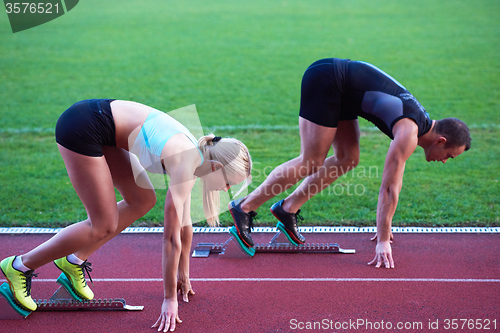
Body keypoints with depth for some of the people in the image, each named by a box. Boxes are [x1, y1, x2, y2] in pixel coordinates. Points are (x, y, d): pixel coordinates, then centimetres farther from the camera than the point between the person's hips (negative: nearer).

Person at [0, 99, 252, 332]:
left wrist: (183, 275, 23)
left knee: (143, 201, 9)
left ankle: (74, 260, 17)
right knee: (104, 226, -4)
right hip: (81, 128, -9)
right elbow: (171, 238, -18)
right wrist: (170, 299, -11)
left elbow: (184, 224, 16)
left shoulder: (196, 156, 7)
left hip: (99, 119, 9)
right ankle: (20, 266, 7)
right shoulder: (185, 167, -19)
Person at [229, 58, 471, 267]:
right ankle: (245, 208, -3)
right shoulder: (409, 134, -17)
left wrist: (384, 225, 23)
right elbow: (389, 188, -18)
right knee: (311, 164, -9)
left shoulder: (418, 120, 11)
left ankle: (287, 209, 12)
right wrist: (383, 241, -14)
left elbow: (395, 179, 19)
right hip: (326, 80, -9)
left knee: (348, 159, 9)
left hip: (337, 87, 9)